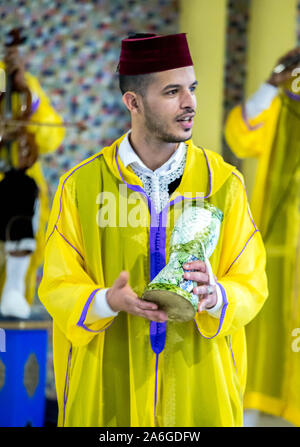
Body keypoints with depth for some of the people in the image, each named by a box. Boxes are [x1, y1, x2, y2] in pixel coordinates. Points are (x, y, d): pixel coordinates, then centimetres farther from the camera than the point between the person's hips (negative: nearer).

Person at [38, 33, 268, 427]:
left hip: (198, 383, 1)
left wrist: (215, 295, -24)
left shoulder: (224, 183, -4)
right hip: (109, 386, -1)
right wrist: (109, 301, -23)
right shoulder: (81, 186, -6)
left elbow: (251, 284, -2)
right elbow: (57, 287, -3)